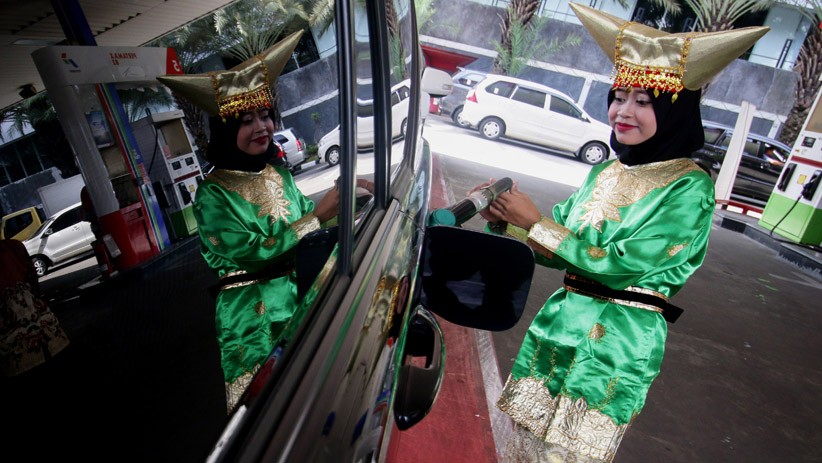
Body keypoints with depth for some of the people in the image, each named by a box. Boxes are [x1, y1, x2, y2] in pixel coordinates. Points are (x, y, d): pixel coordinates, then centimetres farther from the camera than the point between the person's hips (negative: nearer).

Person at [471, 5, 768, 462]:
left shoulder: (689, 187, -11)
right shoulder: (605, 171, 7)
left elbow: (620, 265, -20)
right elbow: (556, 250, 8)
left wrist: (535, 223, -18)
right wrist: (505, 220, -9)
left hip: (620, 340, -5)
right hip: (559, 322, 6)